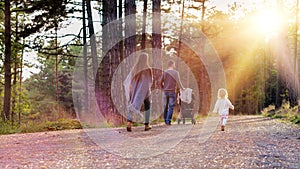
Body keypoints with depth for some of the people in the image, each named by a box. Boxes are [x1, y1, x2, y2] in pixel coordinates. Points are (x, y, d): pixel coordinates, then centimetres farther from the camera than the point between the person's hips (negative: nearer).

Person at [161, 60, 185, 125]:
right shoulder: (176, 72, -6)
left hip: (165, 91, 3)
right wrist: (182, 88, 6)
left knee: (166, 106, 12)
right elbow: (178, 82, -8)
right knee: (171, 107, -2)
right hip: (172, 92, -3)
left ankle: (165, 120, 16)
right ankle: (168, 120, -8)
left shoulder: (165, 72, 3)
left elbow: (161, 82, 3)